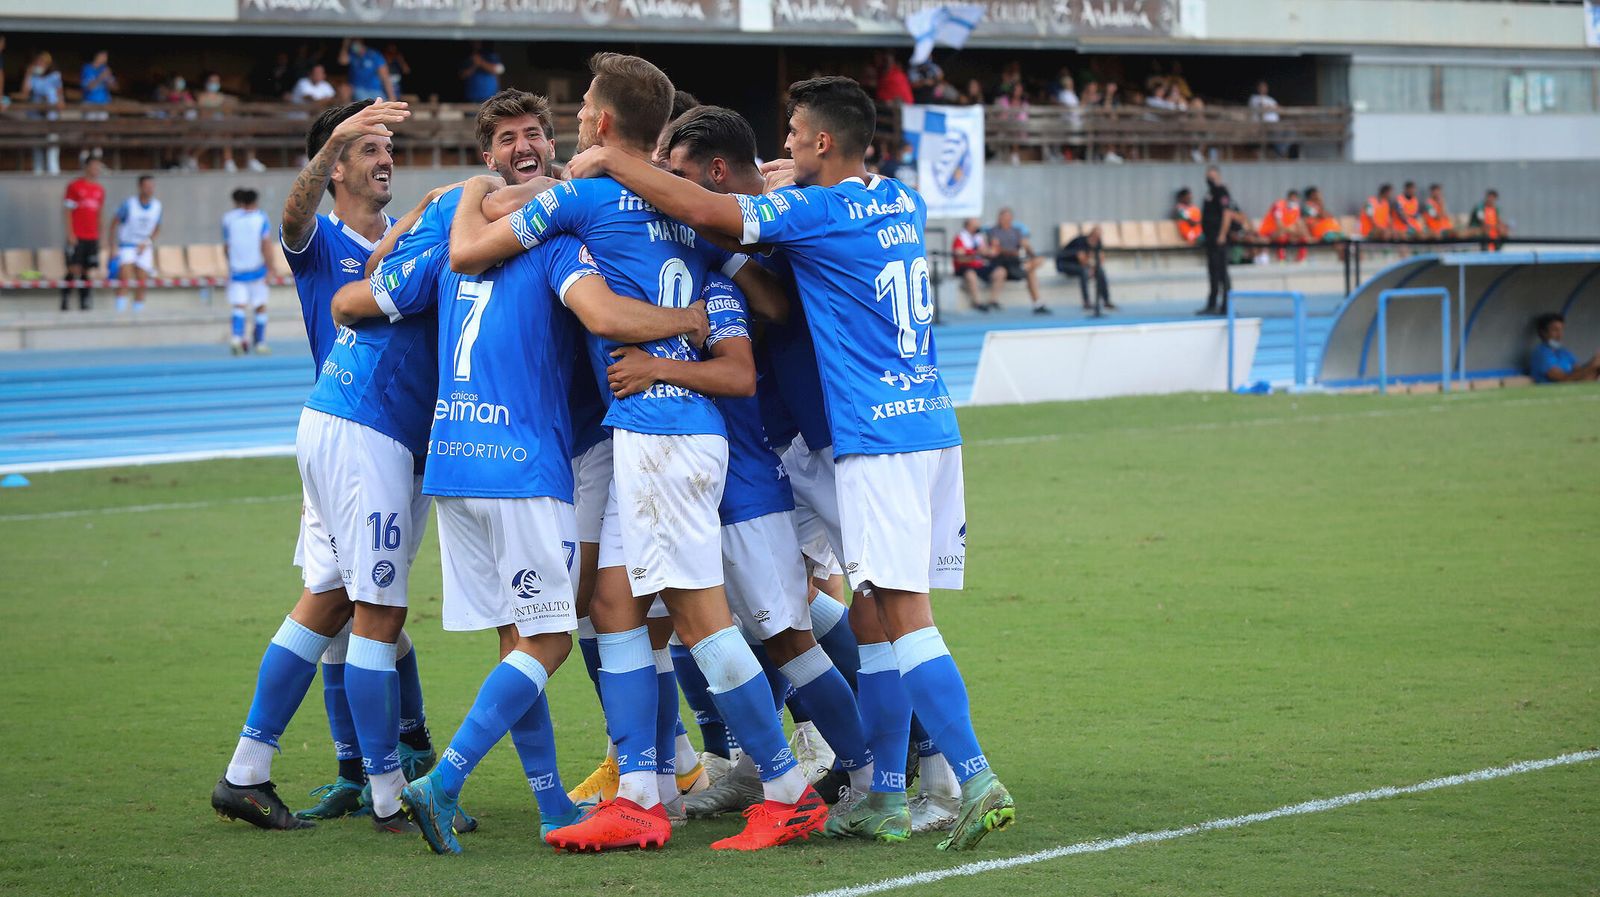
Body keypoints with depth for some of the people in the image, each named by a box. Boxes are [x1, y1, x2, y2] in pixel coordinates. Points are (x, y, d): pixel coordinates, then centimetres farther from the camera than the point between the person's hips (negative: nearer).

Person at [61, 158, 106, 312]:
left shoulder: (100, 189, 13)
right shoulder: (74, 186, -2)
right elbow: (67, 211, -4)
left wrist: (102, 235, 15)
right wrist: (70, 234, -11)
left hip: (93, 237, 5)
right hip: (77, 237, -5)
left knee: (87, 270, 4)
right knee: (74, 269, -10)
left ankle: (84, 301, 6)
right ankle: (65, 299, -2)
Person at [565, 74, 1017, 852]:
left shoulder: (819, 211, -11)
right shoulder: (904, 204, 14)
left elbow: (703, 210, -17)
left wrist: (608, 163, -6)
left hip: (878, 439, -9)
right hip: (933, 424, 9)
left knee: (902, 613, -11)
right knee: (871, 613, 11)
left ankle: (977, 781, -18)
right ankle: (884, 797, 14)